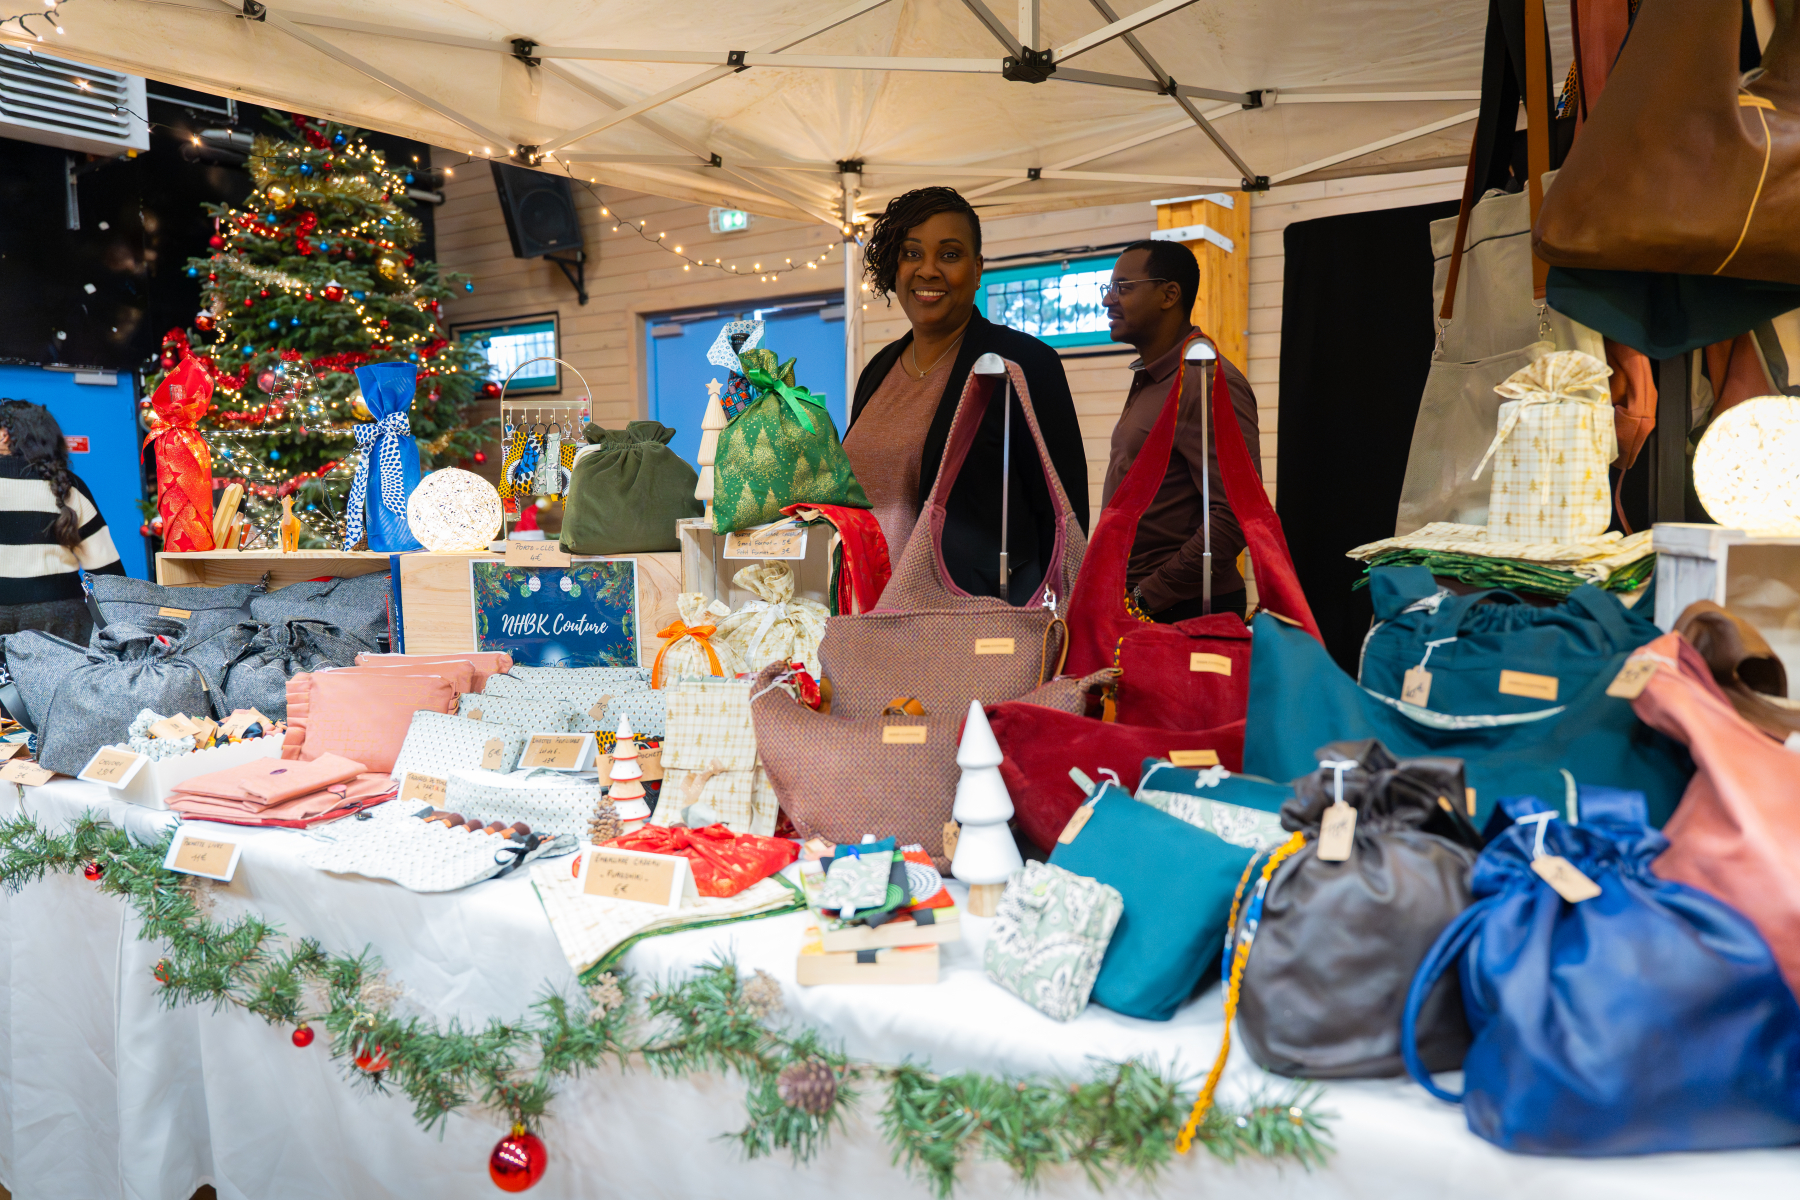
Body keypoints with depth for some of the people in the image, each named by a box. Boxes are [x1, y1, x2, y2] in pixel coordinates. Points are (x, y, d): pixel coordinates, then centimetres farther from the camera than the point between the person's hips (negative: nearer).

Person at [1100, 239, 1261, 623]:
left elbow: (1236, 514, -22)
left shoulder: (1208, 383, -13)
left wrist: (1146, 597, -19)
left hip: (1182, 610, -8)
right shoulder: (1148, 380, 17)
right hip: (1131, 601, 8)